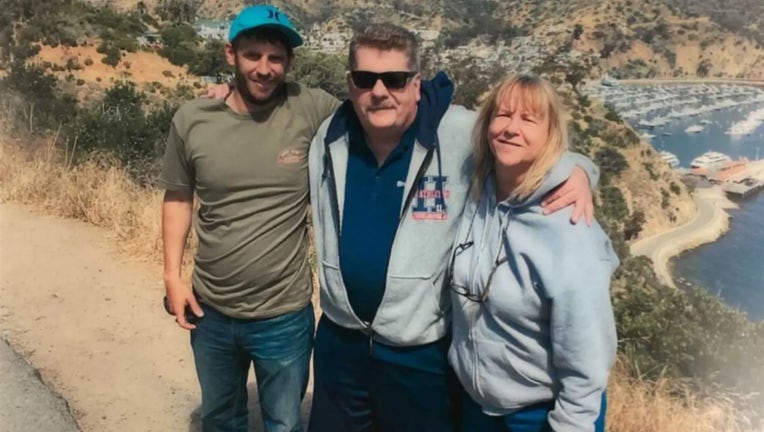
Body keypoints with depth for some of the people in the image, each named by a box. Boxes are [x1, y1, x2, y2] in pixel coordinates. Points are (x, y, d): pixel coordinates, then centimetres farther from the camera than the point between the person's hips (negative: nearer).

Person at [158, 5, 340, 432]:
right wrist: (173, 275, 0)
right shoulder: (191, 120, -6)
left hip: (285, 316, -2)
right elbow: (178, 198, 3)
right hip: (211, 312, 3)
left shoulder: (311, 110, -14)